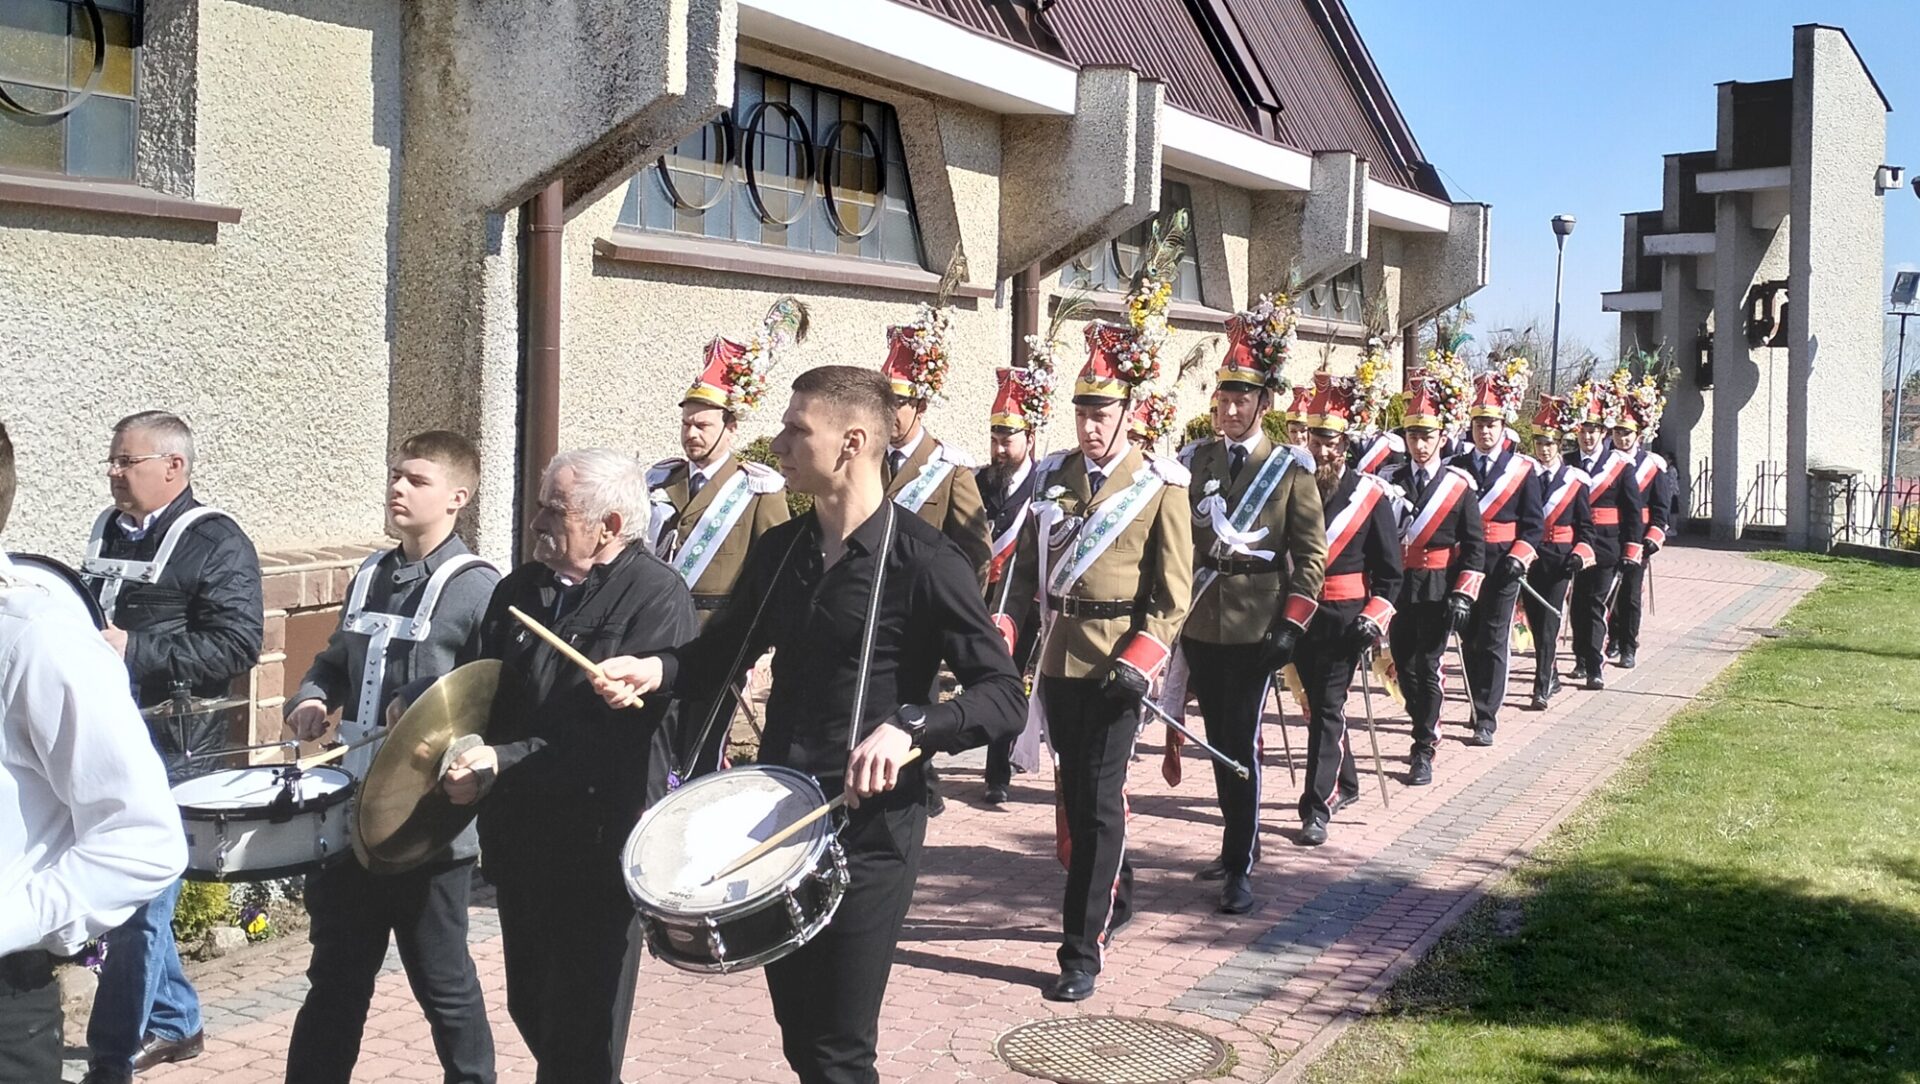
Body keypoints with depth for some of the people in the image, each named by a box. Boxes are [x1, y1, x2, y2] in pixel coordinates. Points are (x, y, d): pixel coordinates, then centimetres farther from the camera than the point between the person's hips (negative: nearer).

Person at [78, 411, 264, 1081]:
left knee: (136, 905, -3)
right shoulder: (107, 531, 14)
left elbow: (237, 646, -20)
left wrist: (133, 648, -22)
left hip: (170, 753, -8)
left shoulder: (217, 543, -10)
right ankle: (172, 1025, 32)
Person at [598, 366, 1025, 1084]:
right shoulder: (780, 550, 6)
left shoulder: (923, 563, -14)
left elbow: (1005, 697, -17)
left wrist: (909, 726, -33)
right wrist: (656, 669, -4)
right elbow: (722, 655, 17)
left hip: (869, 829, -6)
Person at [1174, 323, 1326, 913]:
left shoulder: (1290, 469, -3)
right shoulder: (1194, 460, 5)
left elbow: (1311, 553, -3)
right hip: (1199, 625, 4)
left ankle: (1239, 868, 3)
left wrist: (1291, 625, -10)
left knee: (1242, 741, -5)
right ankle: (1239, 841, 32)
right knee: (1218, 739, 14)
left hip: (1255, 628, -4)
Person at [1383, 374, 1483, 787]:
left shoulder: (1459, 486, -1)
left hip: (1437, 591, -3)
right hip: (1397, 588, 3)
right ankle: (1427, 729, 32)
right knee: (1403, 666, 10)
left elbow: (1473, 545, -2)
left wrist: (1463, 595, -10)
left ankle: (1424, 751, 6)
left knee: (1427, 668, -1)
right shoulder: (1392, 481, 5)